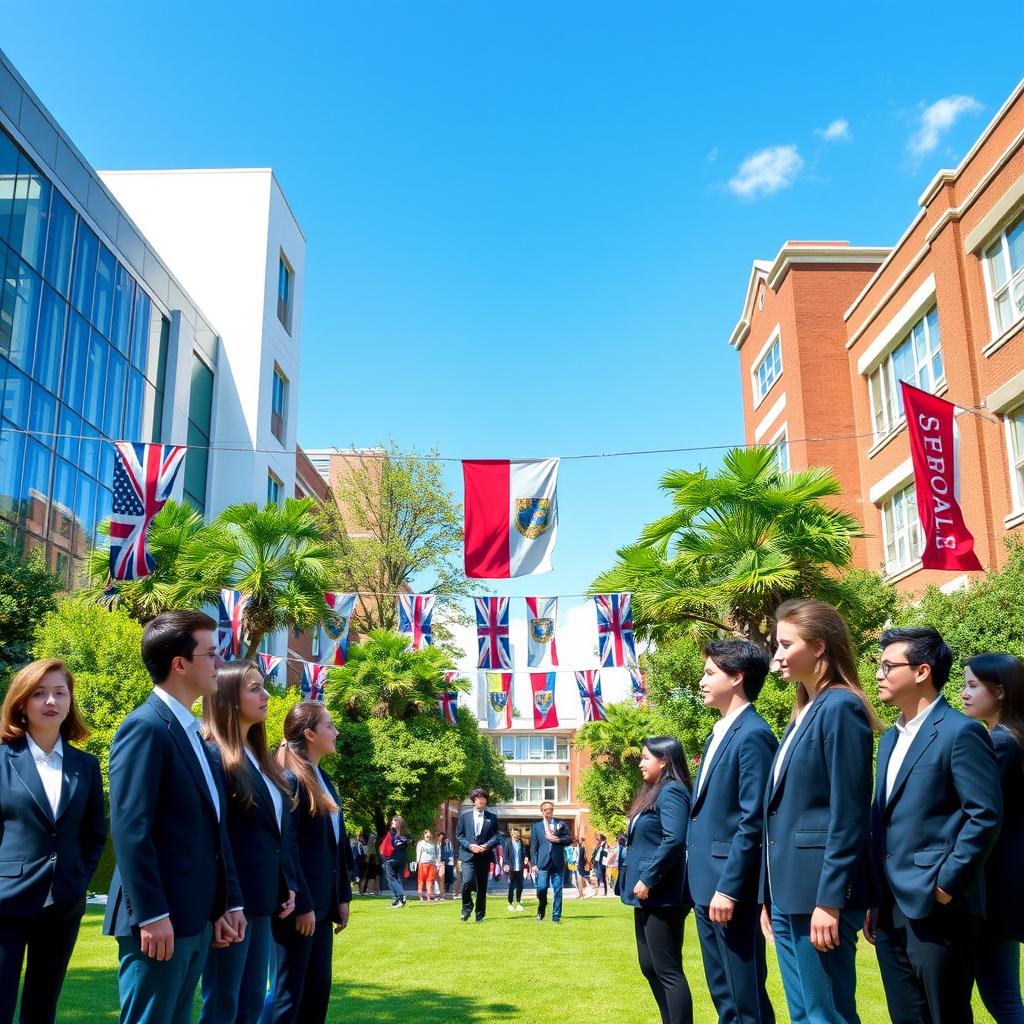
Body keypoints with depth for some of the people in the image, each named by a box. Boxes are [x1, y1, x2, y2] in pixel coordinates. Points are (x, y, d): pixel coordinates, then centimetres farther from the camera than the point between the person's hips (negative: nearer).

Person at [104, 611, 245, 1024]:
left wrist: (228, 902, 14)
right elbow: (130, 829, -19)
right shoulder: (145, 728, -13)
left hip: (195, 918, 9)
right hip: (159, 919, -9)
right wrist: (151, 914, -20)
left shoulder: (195, 735, 16)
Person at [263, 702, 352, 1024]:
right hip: (299, 904, -9)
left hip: (322, 902, 9)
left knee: (318, 989, 12)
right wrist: (301, 905, -18)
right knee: (288, 992, -1)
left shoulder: (324, 780, 13)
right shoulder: (289, 779, -13)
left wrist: (343, 897, 12)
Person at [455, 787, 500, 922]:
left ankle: (480, 915, 18)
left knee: (482, 888, 5)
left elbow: (496, 837, 5)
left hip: (484, 856, 1)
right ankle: (467, 908, 4)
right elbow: (459, 835, 6)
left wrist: (486, 846, -13)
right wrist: (470, 846, -10)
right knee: (467, 882, -19)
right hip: (468, 855, -1)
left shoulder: (492, 817, 8)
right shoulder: (465, 815, 6)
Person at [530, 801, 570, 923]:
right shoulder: (536, 826, 10)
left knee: (557, 890, 0)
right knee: (541, 888, -7)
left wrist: (558, 840, -12)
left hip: (558, 862, 1)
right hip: (543, 862, -1)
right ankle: (541, 911, 17)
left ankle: (556, 916, 8)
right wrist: (534, 864, -2)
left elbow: (569, 839, 6)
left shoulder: (561, 824, 12)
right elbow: (533, 846, 6)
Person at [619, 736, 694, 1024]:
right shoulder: (654, 792, 17)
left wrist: (648, 880, -22)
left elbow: (674, 840, -25)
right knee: (649, 966, 15)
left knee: (667, 970, -5)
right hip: (647, 895, 10)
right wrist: (640, 881, 15)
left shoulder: (671, 791, -14)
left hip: (661, 894, -10)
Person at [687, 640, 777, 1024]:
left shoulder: (753, 734, -14)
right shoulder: (717, 735, 16)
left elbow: (753, 821, -19)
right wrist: (701, 881, 17)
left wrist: (729, 888, -20)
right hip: (706, 883, 10)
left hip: (731, 886, -10)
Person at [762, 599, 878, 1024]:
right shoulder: (803, 714, 15)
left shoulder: (840, 707, -12)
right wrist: (768, 897, 15)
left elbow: (848, 814, -17)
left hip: (819, 890, -9)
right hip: (789, 891, 9)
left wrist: (829, 900, -19)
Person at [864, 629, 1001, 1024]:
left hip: (935, 908, -8)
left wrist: (946, 885, -15)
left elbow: (986, 814, -15)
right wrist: (875, 900, 15)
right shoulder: (891, 738, 16)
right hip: (891, 910, 8)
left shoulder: (960, 732, -10)